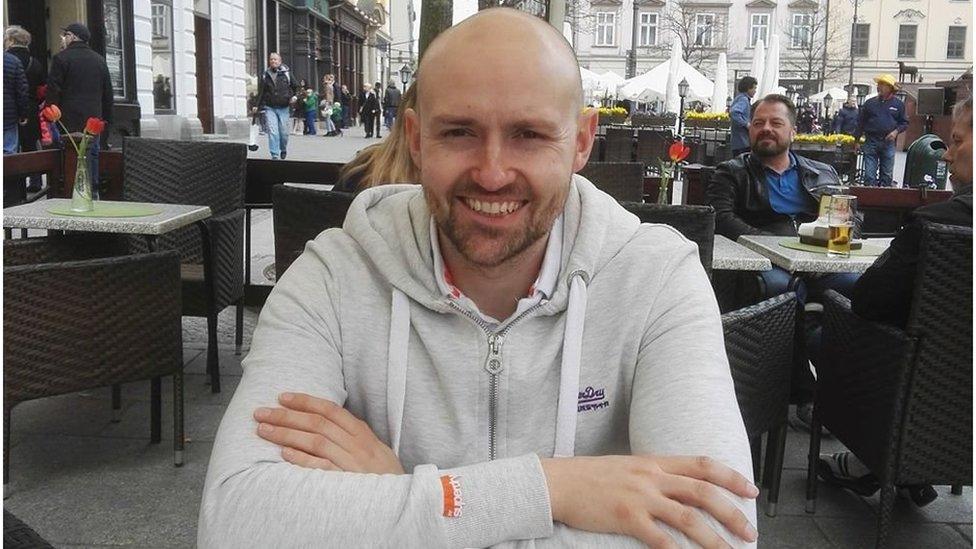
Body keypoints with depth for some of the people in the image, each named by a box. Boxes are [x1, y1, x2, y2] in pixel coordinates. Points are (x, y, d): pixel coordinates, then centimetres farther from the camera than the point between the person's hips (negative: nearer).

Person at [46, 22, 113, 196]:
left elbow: (53, 90, -7)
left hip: (70, 121, -5)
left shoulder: (61, 58, -2)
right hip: (94, 119, 5)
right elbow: (108, 93, 15)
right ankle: (94, 192, 15)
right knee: (93, 153, 11)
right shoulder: (99, 60, 14)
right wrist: (106, 118, 19)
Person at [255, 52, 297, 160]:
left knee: (284, 132, 5)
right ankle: (274, 154, -8)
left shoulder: (286, 73, 3)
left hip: (283, 108, 0)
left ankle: (283, 150, 32)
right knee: (272, 131, -11)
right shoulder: (265, 76, 8)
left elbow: (295, 87, 14)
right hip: (270, 108, 1)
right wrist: (259, 106, 10)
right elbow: (262, 92, 14)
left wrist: (294, 96, -4)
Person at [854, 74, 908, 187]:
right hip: (871, 142, 0)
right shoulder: (870, 103, 7)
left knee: (887, 174, 4)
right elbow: (860, 123, 10)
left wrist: (896, 131, -8)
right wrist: (856, 140, 6)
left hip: (888, 143, 0)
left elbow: (904, 123, 12)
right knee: (869, 174, -4)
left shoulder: (898, 104, 7)